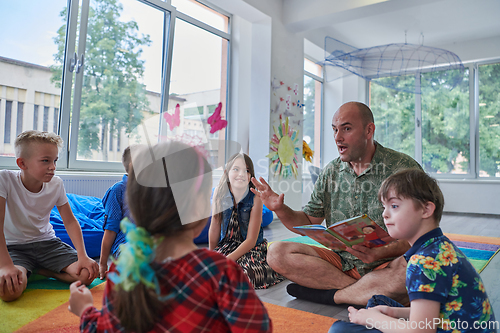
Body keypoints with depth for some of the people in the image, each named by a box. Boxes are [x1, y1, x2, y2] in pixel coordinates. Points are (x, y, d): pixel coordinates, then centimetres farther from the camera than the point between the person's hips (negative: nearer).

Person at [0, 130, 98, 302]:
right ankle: (25, 271, 1)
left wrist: (82, 256, -15)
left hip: (46, 242, 4)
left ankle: (38, 270, 2)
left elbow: (70, 221, -3)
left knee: (88, 273, -17)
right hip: (14, 246, -3)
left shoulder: (56, 184, -7)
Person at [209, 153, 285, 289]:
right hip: (226, 245, 3)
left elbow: (251, 240, -16)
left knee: (244, 276, -30)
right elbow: (214, 229, 1)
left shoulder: (255, 198, -16)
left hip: (252, 248, -3)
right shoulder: (219, 193, -9)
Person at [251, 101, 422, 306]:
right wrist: (280, 209, -8)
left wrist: (379, 253, -29)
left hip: (386, 265, -3)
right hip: (342, 262, 4)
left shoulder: (404, 168, -8)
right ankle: (371, 294, -16)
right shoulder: (331, 172, 7)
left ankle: (331, 295, -14)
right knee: (277, 252, -15)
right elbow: (308, 223, 11)